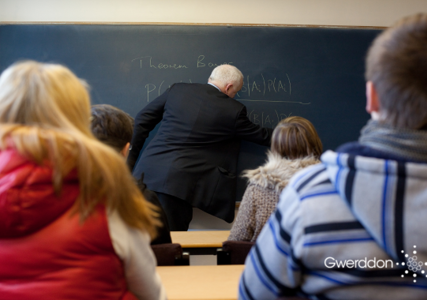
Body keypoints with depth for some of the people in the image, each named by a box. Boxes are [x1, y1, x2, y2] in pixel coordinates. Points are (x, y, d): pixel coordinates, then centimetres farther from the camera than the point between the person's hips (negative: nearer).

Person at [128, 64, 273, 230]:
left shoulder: (177, 90, 9)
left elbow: (143, 119, 12)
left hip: (148, 171, 4)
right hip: (178, 181, -4)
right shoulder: (234, 110, 0)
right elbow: (260, 135, 15)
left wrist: (131, 156, 19)